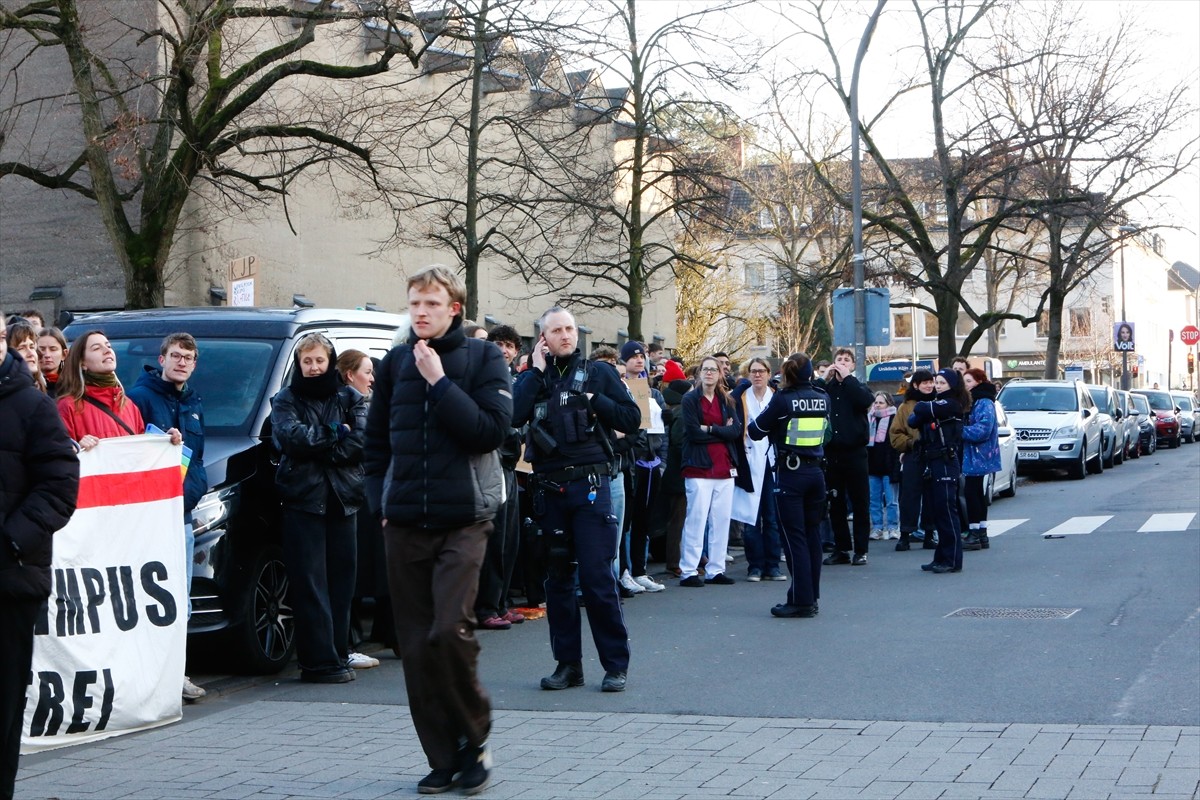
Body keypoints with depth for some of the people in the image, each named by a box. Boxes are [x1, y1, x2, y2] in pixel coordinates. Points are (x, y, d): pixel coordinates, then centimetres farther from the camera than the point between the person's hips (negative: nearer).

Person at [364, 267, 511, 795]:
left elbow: (491, 430, -12)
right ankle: (444, 758, 13)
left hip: (463, 518, -4)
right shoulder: (395, 364, 12)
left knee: (450, 629, -17)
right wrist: (382, 500, 9)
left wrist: (439, 382, -14)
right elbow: (376, 442, 19)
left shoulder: (483, 358, 1)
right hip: (404, 525, 4)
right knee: (416, 645, 3)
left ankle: (474, 739, 3)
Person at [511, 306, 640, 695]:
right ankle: (568, 663, 16)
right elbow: (513, 415, -9)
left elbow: (631, 419, 0)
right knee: (558, 578, 8)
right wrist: (536, 371, -8)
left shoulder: (598, 372, 5)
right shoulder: (533, 376, 10)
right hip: (549, 487, 3)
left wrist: (593, 400, -10)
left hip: (589, 485, -3)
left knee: (597, 576, -6)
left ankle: (616, 663, 2)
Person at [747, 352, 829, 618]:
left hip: (791, 474, -5)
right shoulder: (822, 398, 3)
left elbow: (754, 431, -4)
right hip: (816, 472, 5)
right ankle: (812, 597, 17)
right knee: (812, 535, 11)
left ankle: (801, 600, -3)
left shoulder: (782, 400, -10)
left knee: (795, 538, -2)